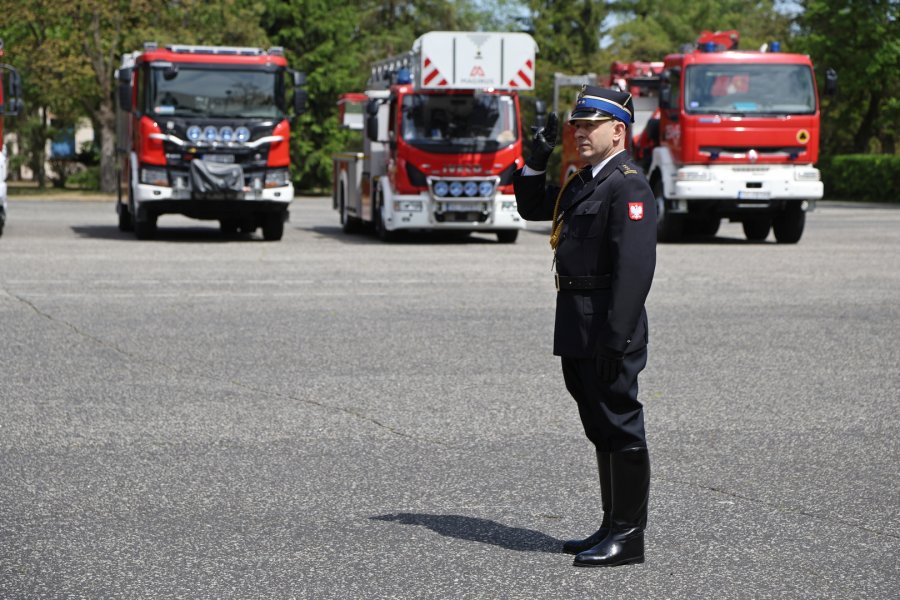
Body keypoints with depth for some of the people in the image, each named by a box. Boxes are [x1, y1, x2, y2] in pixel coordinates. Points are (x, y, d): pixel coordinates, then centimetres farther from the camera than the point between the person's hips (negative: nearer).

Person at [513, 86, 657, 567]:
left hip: (606, 330, -10)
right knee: (601, 430, 15)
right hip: (578, 330, 10)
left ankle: (628, 537, 3)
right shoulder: (583, 183, 16)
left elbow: (635, 267, -23)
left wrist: (615, 338, -27)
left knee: (620, 428, -3)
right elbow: (531, 207, 30)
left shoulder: (629, 186, -15)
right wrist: (536, 161, 13)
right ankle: (612, 527, 24)